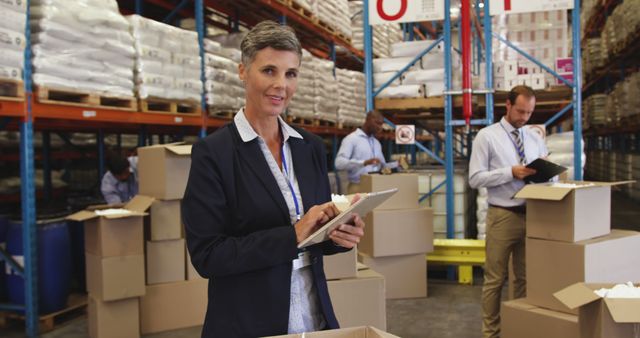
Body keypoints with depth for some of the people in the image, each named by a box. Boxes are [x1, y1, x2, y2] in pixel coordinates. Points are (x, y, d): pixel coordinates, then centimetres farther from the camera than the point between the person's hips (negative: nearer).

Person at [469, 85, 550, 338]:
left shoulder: (535, 138, 12)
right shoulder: (487, 136, -3)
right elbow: (475, 178, -10)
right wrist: (511, 172, -20)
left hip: (532, 215, 5)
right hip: (502, 216, -5)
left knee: (526, 277, 13)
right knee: (495, 279, 3)